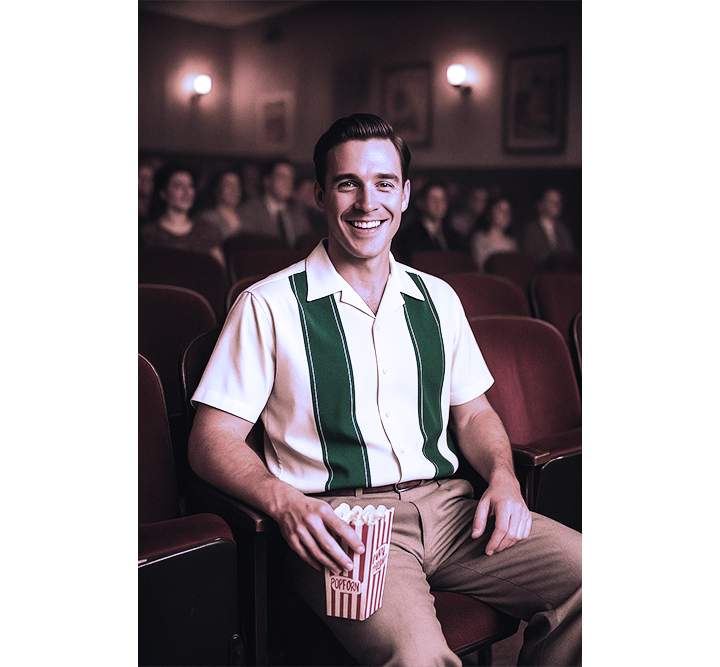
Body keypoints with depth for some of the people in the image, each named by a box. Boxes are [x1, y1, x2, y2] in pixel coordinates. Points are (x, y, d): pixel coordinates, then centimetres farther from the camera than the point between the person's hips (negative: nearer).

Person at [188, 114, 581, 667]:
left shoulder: (438, 298, 16)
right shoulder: (269, 305, 0)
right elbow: (213, 440, -2)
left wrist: (503, 476, -2)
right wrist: (284, 501, -21)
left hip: (449, 504, 6)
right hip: (341, 522, -5)